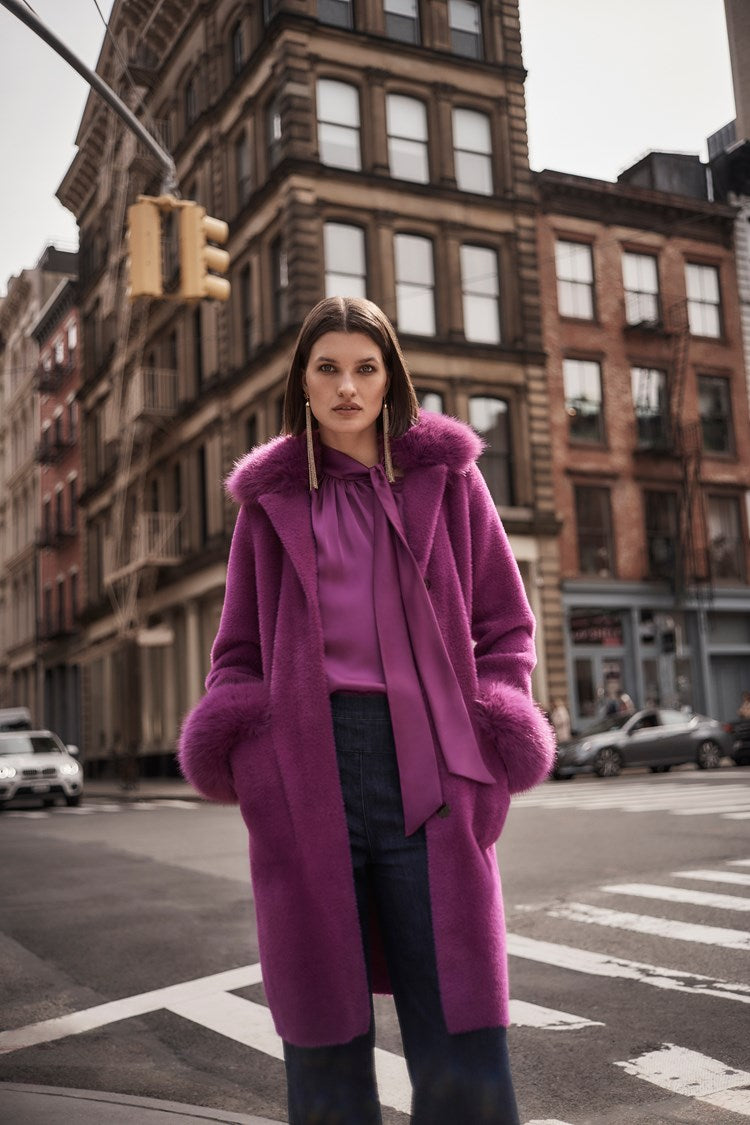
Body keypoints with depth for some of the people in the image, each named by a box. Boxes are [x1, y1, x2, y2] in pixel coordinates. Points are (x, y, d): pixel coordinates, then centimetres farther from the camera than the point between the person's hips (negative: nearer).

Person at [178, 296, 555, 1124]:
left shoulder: (446, 475, 12)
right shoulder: (271, 496, 14)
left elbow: (505, 624, 12)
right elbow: (239, 647, 16)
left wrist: (486, 748, -1)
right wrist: (243, 748, -2)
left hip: (426, 771, -1)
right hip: (304, 772, 1)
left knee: (462, 1053, -3)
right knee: (323, 1040, 5)